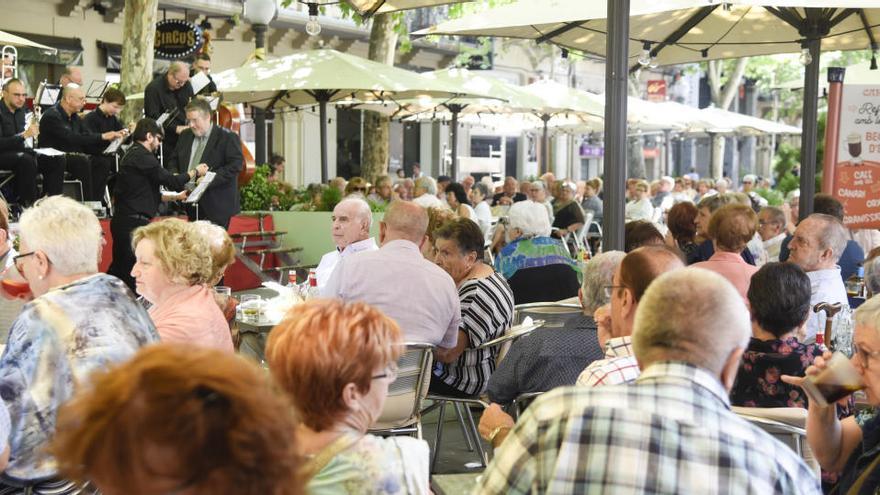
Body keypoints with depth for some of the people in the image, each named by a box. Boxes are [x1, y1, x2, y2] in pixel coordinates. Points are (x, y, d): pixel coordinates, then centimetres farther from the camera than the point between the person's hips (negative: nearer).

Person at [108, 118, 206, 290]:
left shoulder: (133, 155, 18)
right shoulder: (142, 157, -14)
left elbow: (150, 194, 22)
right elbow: (170, 180, -13)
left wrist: (176, 197, 23)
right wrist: (195, 172, 2)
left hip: (124, 222, 10)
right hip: (133, 223, -10)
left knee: (120, 267, 15)